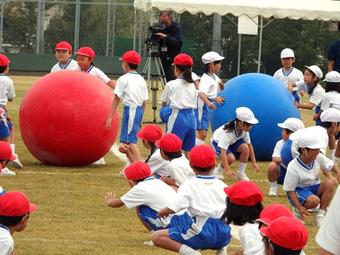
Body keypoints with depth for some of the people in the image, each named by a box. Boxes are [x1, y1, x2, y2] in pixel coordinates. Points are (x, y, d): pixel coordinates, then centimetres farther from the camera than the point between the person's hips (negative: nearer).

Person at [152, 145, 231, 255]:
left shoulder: (189, 185, 1)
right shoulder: (222, 185, 14)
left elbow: (171, 209, -6)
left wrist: (162, 212, 16)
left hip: (203, 234, -5)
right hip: (224, 236, 5)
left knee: (156, 237, 2)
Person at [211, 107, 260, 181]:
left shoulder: (244, 129, -20)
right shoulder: (227, 131, -39)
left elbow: (249, 145, -8)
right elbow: (223, 152, -41)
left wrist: (254, 163, -11)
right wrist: (227, 170, -45)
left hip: (232, 141, 5)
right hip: (218, 143, -5)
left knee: (245, 148, -25)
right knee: (231, 158, -33)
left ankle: (241, 173, -9)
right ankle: (217, 171, -3)